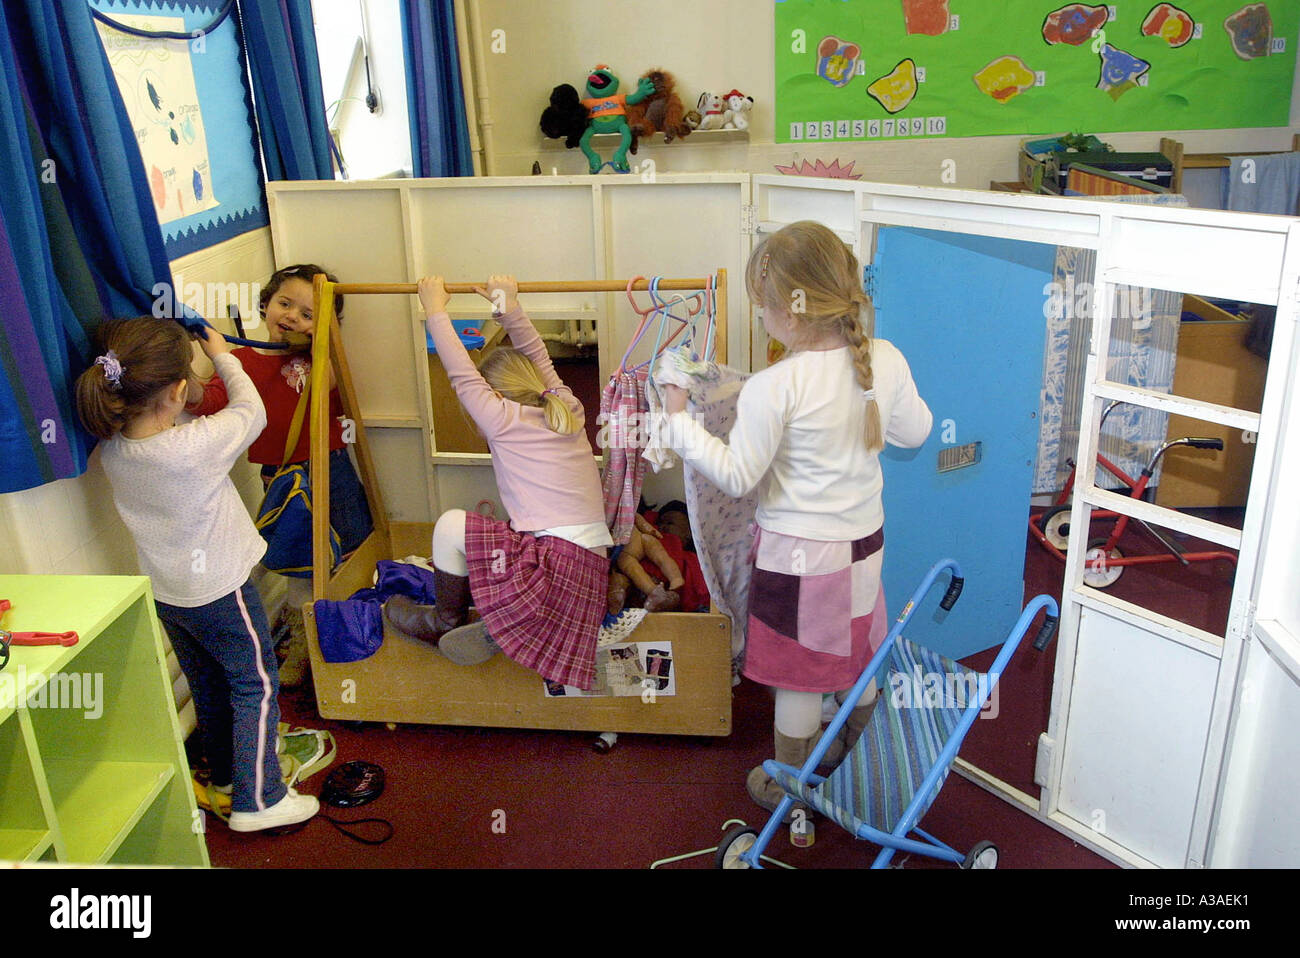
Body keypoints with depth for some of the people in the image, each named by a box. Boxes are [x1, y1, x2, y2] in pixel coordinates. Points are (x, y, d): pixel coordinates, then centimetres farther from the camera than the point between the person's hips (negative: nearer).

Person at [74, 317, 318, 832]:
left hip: (165, 592, 7)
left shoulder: (113, 447, -12)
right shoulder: (195, 445, -32)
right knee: (256, 685, 10)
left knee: (207, 683, 25)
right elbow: (250, 411, -14)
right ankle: (257, 800, 16)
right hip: (218, 591, -7)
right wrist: (222, 355, 0)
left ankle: (225, 772, 44)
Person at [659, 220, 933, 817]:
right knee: (859, 658, 26)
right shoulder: (887, 361, -8)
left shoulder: (772, 388, -26)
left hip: (797, 552, -6)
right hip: (864, 541, 6)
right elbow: (915, 432, 7)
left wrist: (678, 420, -10)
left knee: (799, 678, 12)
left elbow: (736, 476, -18)